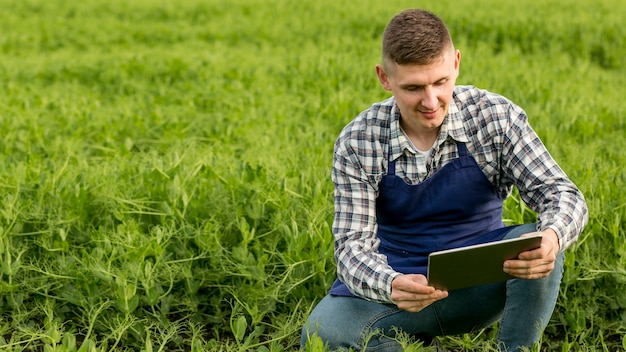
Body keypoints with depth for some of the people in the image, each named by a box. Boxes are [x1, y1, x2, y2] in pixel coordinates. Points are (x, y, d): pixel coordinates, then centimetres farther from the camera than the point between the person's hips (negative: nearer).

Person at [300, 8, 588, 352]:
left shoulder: (496, 117, -11)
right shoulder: (357, 143, -12)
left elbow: (563, 194, -14)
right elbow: (354, 244, -17)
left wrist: (552, 237, -40)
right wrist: (391, 286, -41)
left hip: (480, 287, 0)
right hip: (401, 286, 0)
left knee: (536, 244, -30)